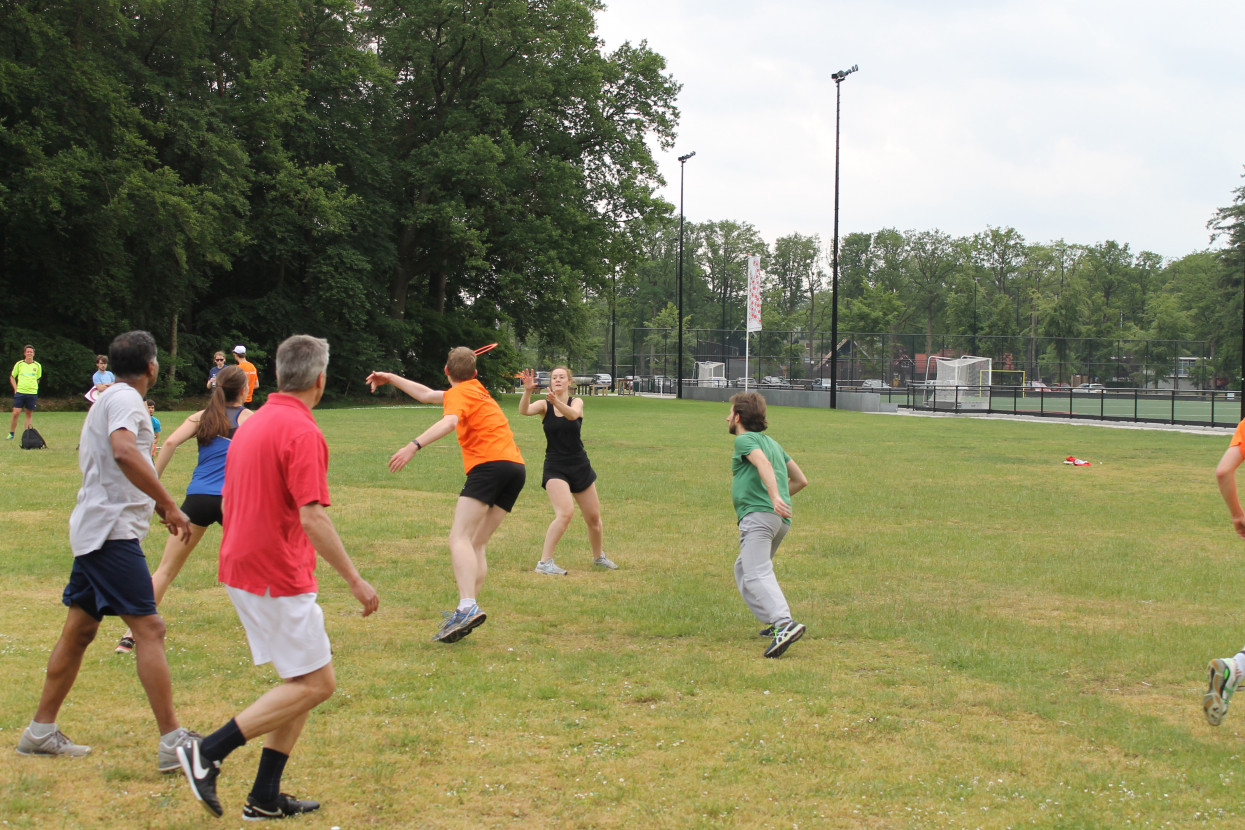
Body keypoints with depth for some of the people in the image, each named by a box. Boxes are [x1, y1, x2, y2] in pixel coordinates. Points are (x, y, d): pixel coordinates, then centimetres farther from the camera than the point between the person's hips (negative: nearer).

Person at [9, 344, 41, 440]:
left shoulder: (37, 366, 7)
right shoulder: (19, 364, 4)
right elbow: (12, 377, 14)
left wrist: (33, 388, 8)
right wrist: (15, 388, 4)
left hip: (32, 393, 1)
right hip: (20, 392, -1)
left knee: (29, 414, 4)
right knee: (16, 413, -7)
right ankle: (11, 434, 4)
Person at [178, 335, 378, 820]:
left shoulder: (253, 424, 12)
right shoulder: (302, 431, -16)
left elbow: (229, 503, 19)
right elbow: (312, 517, -22)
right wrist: (355, 580, -16)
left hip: (243, 572, 10)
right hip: (279, 579, -10)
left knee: (301, 682, 14)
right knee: (315, 684, -3)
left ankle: (265, 798, 13)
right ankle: (207, 753, -7)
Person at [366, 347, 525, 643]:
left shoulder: (459, 393, 5)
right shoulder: (477, 390, 31)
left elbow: (450, 422, -19)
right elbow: (426, 394, 42)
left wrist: (414, 446, -28)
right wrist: (390, 379, 46)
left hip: (489, 465, -9)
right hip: (516, 466, 9)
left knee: (460, 538, -18)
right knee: (477, 544, 10)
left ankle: (468, 608, -37)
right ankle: (468, 609, -2)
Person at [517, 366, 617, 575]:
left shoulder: (576, 402, -2)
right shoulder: (544, 405, -3)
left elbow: (573, 414, -27)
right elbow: (524, 411, -24)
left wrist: (557, 402, -46)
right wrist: (527, 391, -43)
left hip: (580, 467, 3)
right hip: (555, 469, -3)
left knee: (593, 517, 12)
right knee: (565, 513, -25)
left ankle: (598, 556, 38)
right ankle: (544, 563, -20)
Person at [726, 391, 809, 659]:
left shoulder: (745, 440, 2)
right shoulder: (772, 443, 28)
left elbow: (763, 463, -20)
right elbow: (800, 480, 29)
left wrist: (774, 497, -33)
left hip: (758, 515, -9)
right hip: (781, 520, 9)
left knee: (756, 574, -21)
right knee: (742, 569, 23)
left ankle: (784, 623, -41)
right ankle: (775, 622, 14)